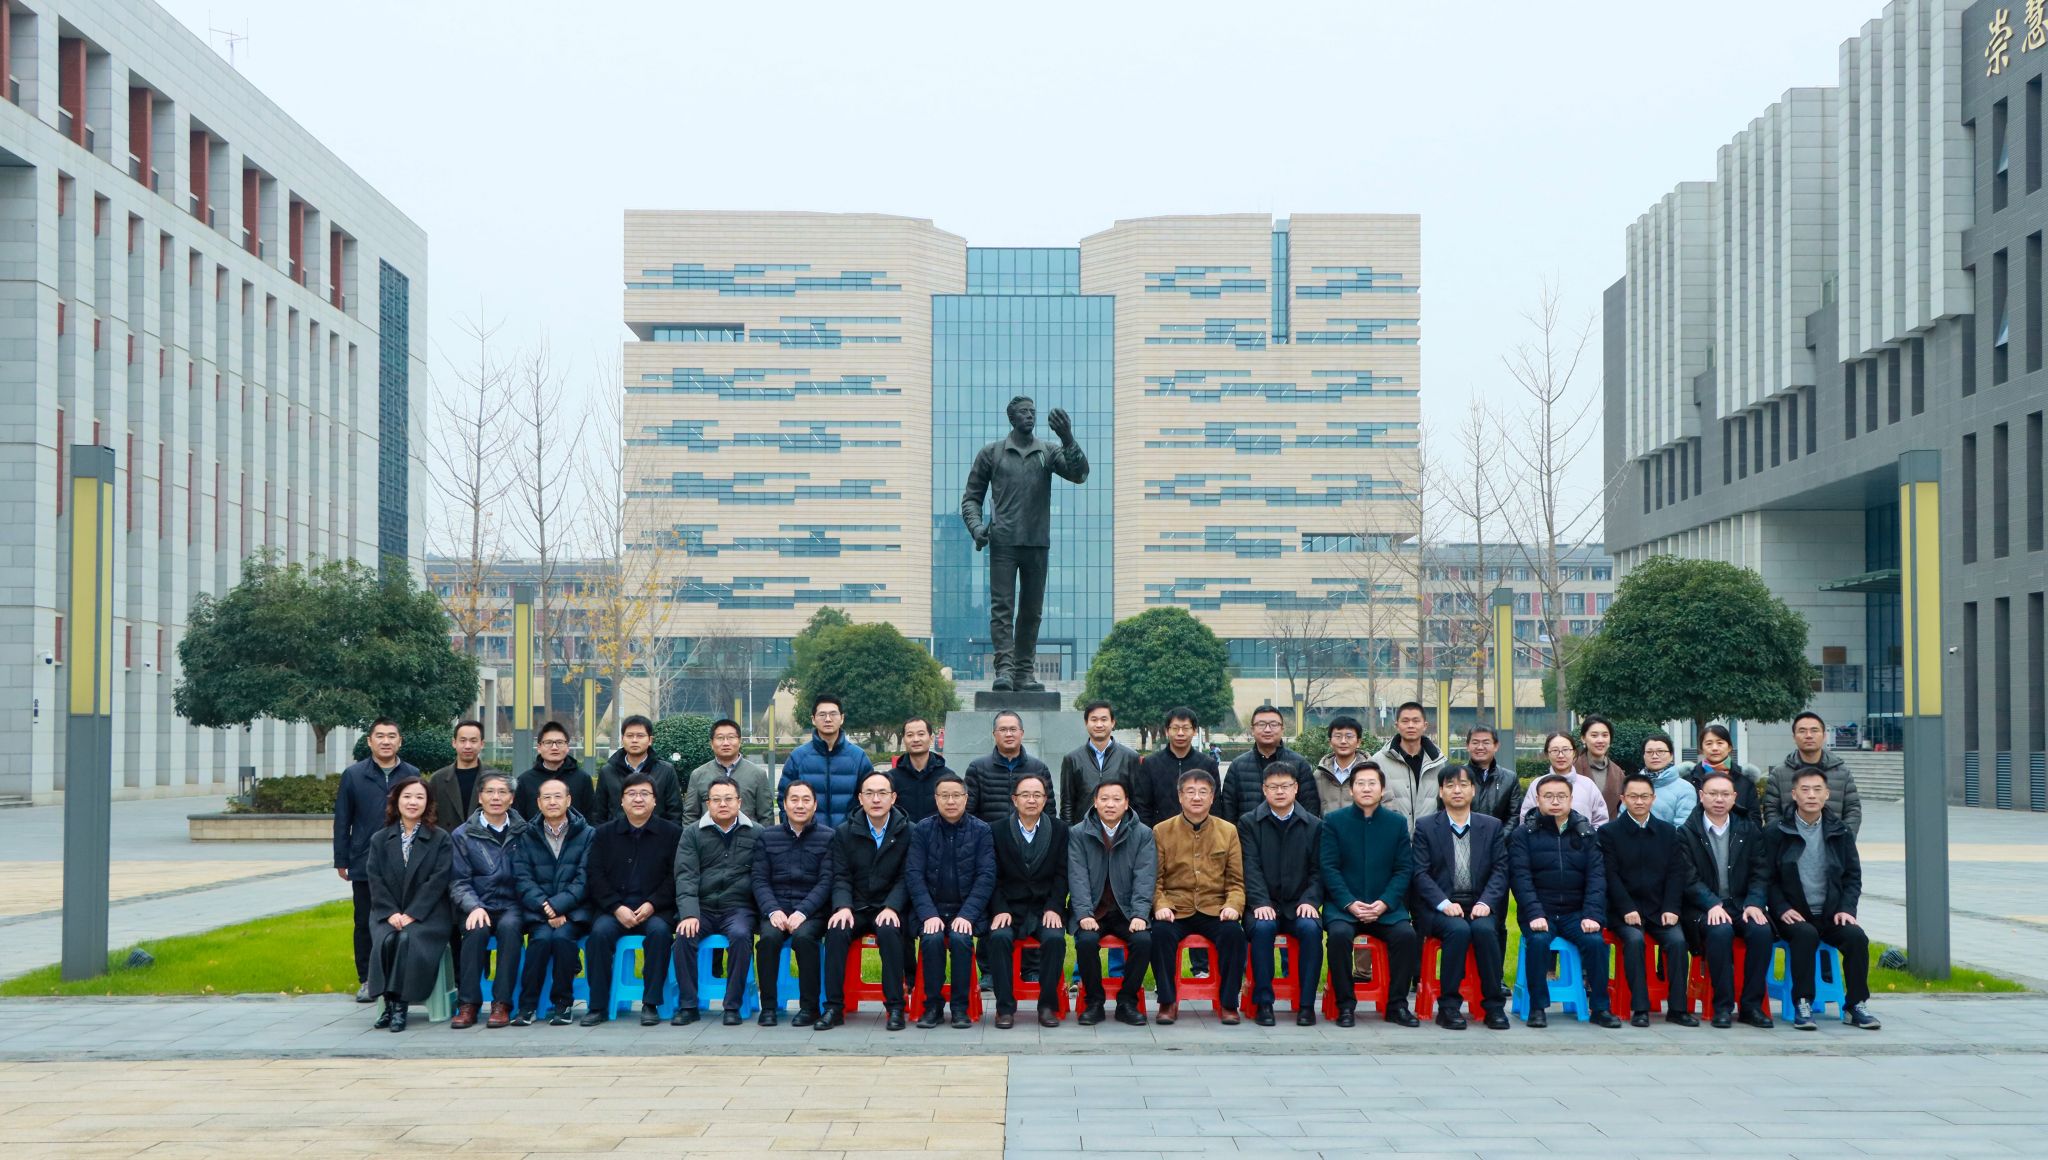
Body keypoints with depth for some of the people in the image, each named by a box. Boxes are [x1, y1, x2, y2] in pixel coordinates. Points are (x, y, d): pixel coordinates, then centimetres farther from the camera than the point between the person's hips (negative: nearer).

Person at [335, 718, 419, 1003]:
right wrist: (341, 860, 2)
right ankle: (367, 980, 16)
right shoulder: (354, 775, 4)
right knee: (365, 924, 7)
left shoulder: (412, 775, 4)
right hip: (365, 866, 0)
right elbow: (342, 821, 5)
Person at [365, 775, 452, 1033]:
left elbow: (438, 880, -5)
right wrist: (390, 913, -12)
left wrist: (411, 914, -16)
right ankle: (390, 1004, -25)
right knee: (386, 940, -30)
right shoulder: (379, 839, 14)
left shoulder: (440, 839, 6)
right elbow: (375, 879, 4)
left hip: (427, 913, -2)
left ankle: (399, 1005, -27)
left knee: (408, 939, -33)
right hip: (388, 913, 2)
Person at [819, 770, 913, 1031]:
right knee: (836, 931, -29)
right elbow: (841, 877, 3)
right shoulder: (845, 833, 8)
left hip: (890, 908, -2)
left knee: (889, 931, -34)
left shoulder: (908, 832, 2)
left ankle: (895, 1007, -25)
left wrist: (891, 907, -19)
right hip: (855, 908, 2)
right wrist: (843, 906, -16)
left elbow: (906, 878, -2)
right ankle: (834, 1007, -23)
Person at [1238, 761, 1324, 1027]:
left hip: (1298, 905, 1)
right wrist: (1260, 903, -17)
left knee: (1311, 928, -31)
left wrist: (1310, 900, -11)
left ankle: (1306, 1004, -22)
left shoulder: (1314, 825, 11)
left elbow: (1318, 870, 6)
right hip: (1264, 905, -1)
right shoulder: (1248, 822, 7)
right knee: (1262, 927, -34)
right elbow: (1251, 867, -3)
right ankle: (1263, 1002, -24)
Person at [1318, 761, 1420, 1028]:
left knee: (1406, 934, -26)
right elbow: (1329, 868, -2)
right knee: (1339, 934, -32)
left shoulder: (1397, 822, 8)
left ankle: (1397, 1004, -11)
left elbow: (1404, 869, 4)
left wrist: (1384, 903, -11)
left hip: (1386, 906, 1)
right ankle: (1345, 1005, -16)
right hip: (1343, 905, -1)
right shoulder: (1333, 821, 4)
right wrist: (1350, 904, -15)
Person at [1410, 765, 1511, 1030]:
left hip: (1479, 906, 2)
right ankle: (1448, 1006, -24)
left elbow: (1500, 871, 5)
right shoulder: (1425, 827, 7)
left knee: (1484, 929, -32)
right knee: (1458, 929, -33)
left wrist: (1486, 902, -12)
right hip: (1439, 907, -2)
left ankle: (1494, 1006, -20)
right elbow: (1421, 874, -2)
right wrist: (1444, 903, -17)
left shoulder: (1492, 826, 13)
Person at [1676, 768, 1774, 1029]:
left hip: (1741, 905, 3)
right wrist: (1712, 905, -21)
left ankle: (1751, 1005, -18)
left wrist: (1754, 903, -11)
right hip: (1703, 909, -3)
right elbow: (1689, 878, -6)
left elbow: (1760, 874, 7)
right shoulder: (1686, 832, 3)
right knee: (1720, 931, -34)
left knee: (1761, 930, -28)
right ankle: (1723, 1006, -25)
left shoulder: (1749, 831, 14)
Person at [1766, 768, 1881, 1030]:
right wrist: (1783, 909, -15)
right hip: (1794, 916, -2)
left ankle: (1856, 1005, -14)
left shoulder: (1841, 832, 10)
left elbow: (1853, 876, 11)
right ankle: (1802, 1005, -27)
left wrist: (1846, 909, -4)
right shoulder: (1776, 834, 2)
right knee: (1806, 935, -34)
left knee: (1856, 936, -26)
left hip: (1831, 914, 3)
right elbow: (1768, 879, 0)